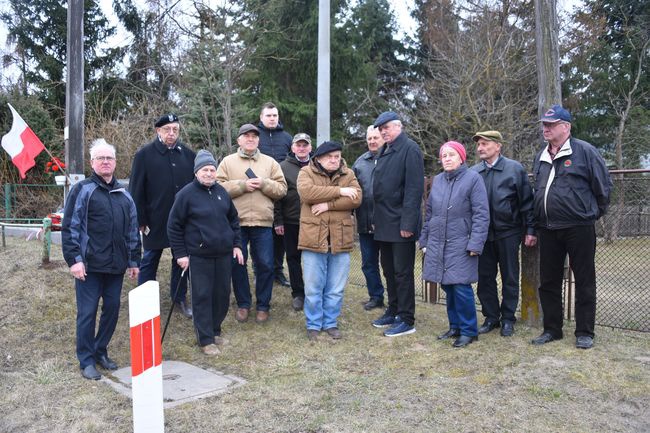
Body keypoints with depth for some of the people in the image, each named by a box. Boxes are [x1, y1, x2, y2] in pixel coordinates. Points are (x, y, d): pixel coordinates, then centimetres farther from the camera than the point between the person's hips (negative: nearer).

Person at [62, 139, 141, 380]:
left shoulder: (124, 195, 13)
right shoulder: (82, 190, -3)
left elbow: (132, 230, 17)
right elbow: (70, 227, -8)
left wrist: (134, 261, 15)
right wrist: (74, 259, -14)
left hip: (116, 265, 5)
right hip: (89, 264, -5)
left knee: (112, 309, 11)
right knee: (87, 312, 1)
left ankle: (101, 351, 28)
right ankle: (86, 361, 13)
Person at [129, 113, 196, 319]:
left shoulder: (188, 154, 5)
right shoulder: (144, 154, -5)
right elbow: (136, 189, -5)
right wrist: (140, 220, -8)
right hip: (156, 219, -3)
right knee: (150, 261, 9)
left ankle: (179, 299, 27)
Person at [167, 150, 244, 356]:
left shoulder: (221, 191, 9)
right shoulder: (186, 194, -8)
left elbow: (233, 219, 18)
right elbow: (174, 226, -5)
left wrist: (236, 244, 12)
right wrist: (180, 254, -7)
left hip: (224, 254, 5)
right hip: (199, 256, -5)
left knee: (222, 294, 12)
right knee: (202, 297, 1)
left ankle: (215, 330, 31)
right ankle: (206, 339, 11)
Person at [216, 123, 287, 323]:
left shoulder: (270, 162, 10)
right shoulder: (228, 161, 7)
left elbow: (281, 189, 5)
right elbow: (218, 187, -4)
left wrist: (263, 184, -11)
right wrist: (242, 185, -14)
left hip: (263, 222, 1)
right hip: (236, 222, 0)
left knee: (265, 265, 3)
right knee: (237, 264, 7)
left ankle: (263, 305, 19)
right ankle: (243, 304, 24)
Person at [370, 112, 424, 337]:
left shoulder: (410, 149, -11)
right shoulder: (384, 151, 16)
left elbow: (414, 189, -18)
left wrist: (408, 223, -22)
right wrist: (377, 218, 12)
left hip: (401, 224, -9)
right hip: (385, 223, 9)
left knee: (402, 272, -1)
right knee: (389, 270, 16)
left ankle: (406, 320, 9)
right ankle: (393, 311, 29)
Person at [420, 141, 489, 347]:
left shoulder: (473, 178, -5)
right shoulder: (437, 180, 11)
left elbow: (481, 215, -9)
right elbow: (429, 212, 17)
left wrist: (475, 245, -15)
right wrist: (424, 240, 14)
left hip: (461, 244, -5)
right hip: (437, 244, 5)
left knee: (461, 287, -7)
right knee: (448, 286, 11)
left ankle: (469, 331, 9)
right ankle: (455, 326, 25)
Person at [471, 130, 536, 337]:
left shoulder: (515, 169, -3)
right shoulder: (473, 172, 4)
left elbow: (527, 201, -3)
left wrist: (530, 230, -6)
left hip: (508, 233, -3)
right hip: (483, 233, 3)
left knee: (510, 278, 7)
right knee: (485, 277, 8)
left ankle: (508, 319, 19)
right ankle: (491, 317, 21)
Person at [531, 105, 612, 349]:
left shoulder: (584, 151, -6)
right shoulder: (541, 157, 12)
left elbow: (603, 185, -2)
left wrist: (595, 212, 5)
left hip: (579, 228, -6)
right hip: (548, 230, 6)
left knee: (584, 281, 4)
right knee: (548, 281, 10)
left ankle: (584, 333, 15)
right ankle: (552, 329, 22)